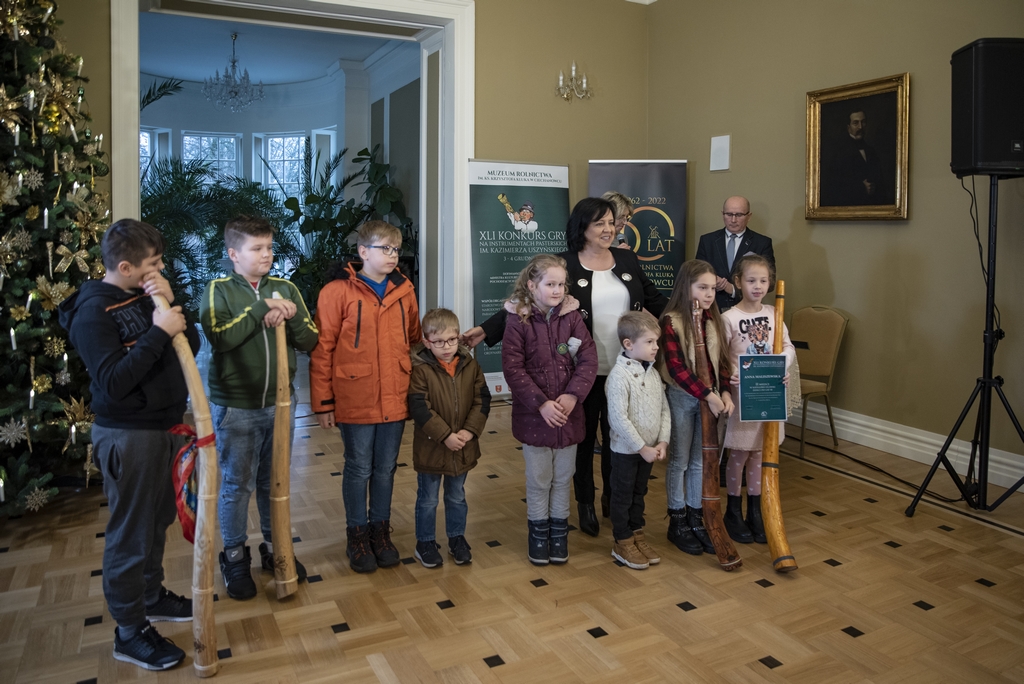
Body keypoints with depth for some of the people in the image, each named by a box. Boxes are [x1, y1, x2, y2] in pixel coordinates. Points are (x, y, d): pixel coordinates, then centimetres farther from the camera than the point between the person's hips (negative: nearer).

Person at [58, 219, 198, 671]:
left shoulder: (147, 296, 7)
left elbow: (191, 347, 5)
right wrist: (158, 333, -26)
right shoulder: (93, 311, -16)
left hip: (164, 427, 8)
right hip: (128, 436, -8)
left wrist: (171, 307, -10)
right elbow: (113, 382, -25)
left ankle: (151, 596, 38)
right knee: (131, 532, 2)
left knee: (157, 521, 20)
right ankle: (129, 631, 16)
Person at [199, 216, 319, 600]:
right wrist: (262, 308, -23)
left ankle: (275, 548, 32)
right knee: (236, 485, 8)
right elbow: (220, 337, -22)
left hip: (279, 403, 3)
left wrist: (290, 315, -18)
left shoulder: (286, 289, 4)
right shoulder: (218, 290, -6)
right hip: (234, 407, -3)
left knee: (275, 482, 16)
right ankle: (234, 557, 25)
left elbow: (310, 341, 0)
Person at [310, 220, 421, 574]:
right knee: (358, 469, 9)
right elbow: (321, 350, -8)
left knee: (386, 469, 15)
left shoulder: (404, 290, 6)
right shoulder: (338, 291, -9)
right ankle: (358, 535, 27)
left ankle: (381, 531, 32)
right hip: (354, 401, -4)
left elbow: (414, 339, 13)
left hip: (395, 399, 4)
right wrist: (323, 402, -8)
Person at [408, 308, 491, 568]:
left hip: (463, 447, 4)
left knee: (457, 497, 20)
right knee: (428, 499, 13)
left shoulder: (470, 365, -3)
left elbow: (482, 399, -3)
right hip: (430, 447, -3)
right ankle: (425, 543, 30)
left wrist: (470, 430, -15)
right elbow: (420, 407, -20)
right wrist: (446, 436, -22)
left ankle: (457, 539, 37)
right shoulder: (421, 369, -15)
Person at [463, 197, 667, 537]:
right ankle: (585, 504, 28)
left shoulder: (627, 260, 7)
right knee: (584, 436, 10)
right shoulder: (563, 265, -6)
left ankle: (612, 497, 36)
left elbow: (654, 300, 15)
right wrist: (486, 330, -21)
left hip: (624, 370, 3)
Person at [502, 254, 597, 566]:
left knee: (563, 478, 14)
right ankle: (538, 532, 28)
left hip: (568, 414, 3)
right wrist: (541, 404, -18)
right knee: (539, 479, 10)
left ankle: (559, 532, 31)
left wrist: (572, 395, -17)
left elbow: (588, 359, -5)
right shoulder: (518, 321, -8)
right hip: (533, 415, -2)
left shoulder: (572, 317, 0)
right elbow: (513, 368, -12)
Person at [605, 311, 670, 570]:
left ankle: (637, 535, 34)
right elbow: (618, 418, -24)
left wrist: (662, 441, -5)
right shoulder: (619, 375, -21)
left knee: (639, 493, 20)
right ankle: (622, 543, 22)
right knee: (623, 496, 8)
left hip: (649, 449, 7)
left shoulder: (653, 373, 3)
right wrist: (642, 448, -20)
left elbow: (664, 409, 6)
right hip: (626, 449, -7)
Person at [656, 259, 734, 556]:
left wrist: (724, 392, -7)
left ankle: (695, 518, 27)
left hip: (710, 398, 5)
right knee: (679, 461, 7)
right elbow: (676, 368, -20)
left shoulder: (713, 320, 6)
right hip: (681, 397, -5)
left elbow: (721, 361, 8)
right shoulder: (671, 322, -14)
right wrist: (707, 394, -22)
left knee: (700, 461, 13)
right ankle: (677, 522, 20)